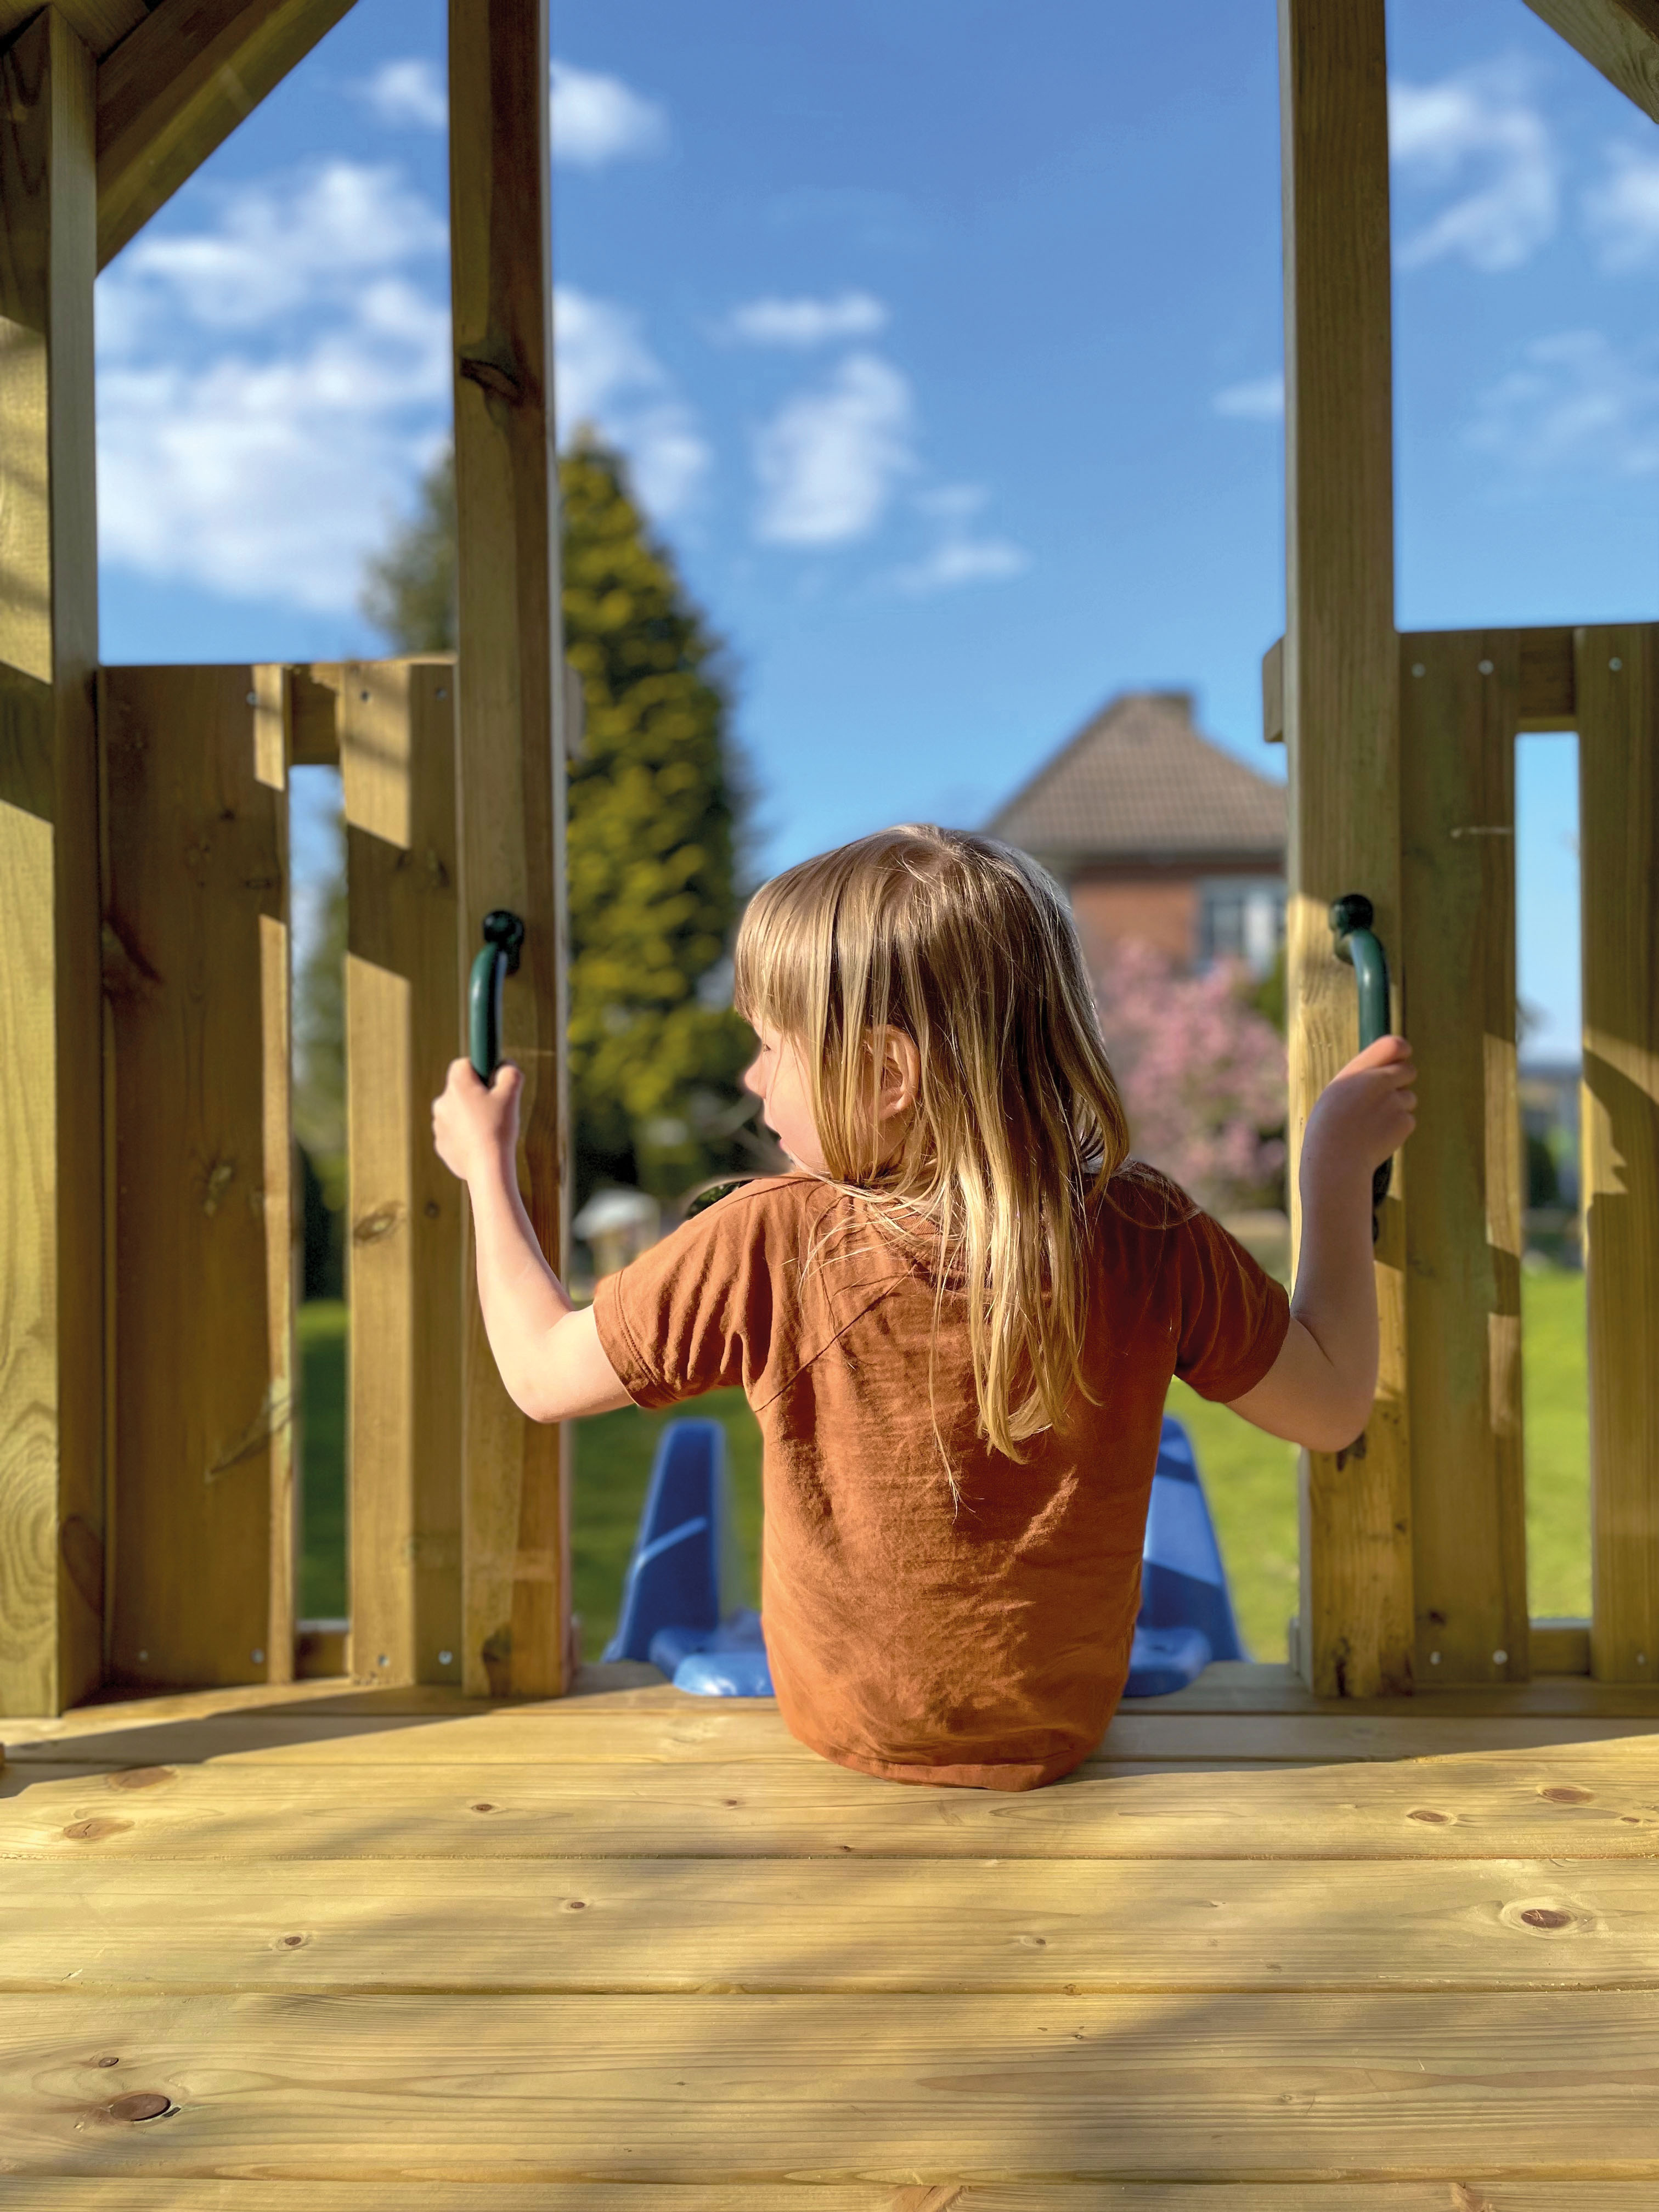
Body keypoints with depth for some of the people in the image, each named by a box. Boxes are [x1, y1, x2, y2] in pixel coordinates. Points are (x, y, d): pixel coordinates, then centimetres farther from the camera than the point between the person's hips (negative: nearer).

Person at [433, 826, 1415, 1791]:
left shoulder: (763, 1249, -26)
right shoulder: (1149, 1240, -22)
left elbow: (543, 1373, -10)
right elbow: (1333, 1408, -7)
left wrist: (486, 1162, 5)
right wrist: (1340, 1161, 1)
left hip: (838, 1728, -1)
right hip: (1066, 1733, 2)